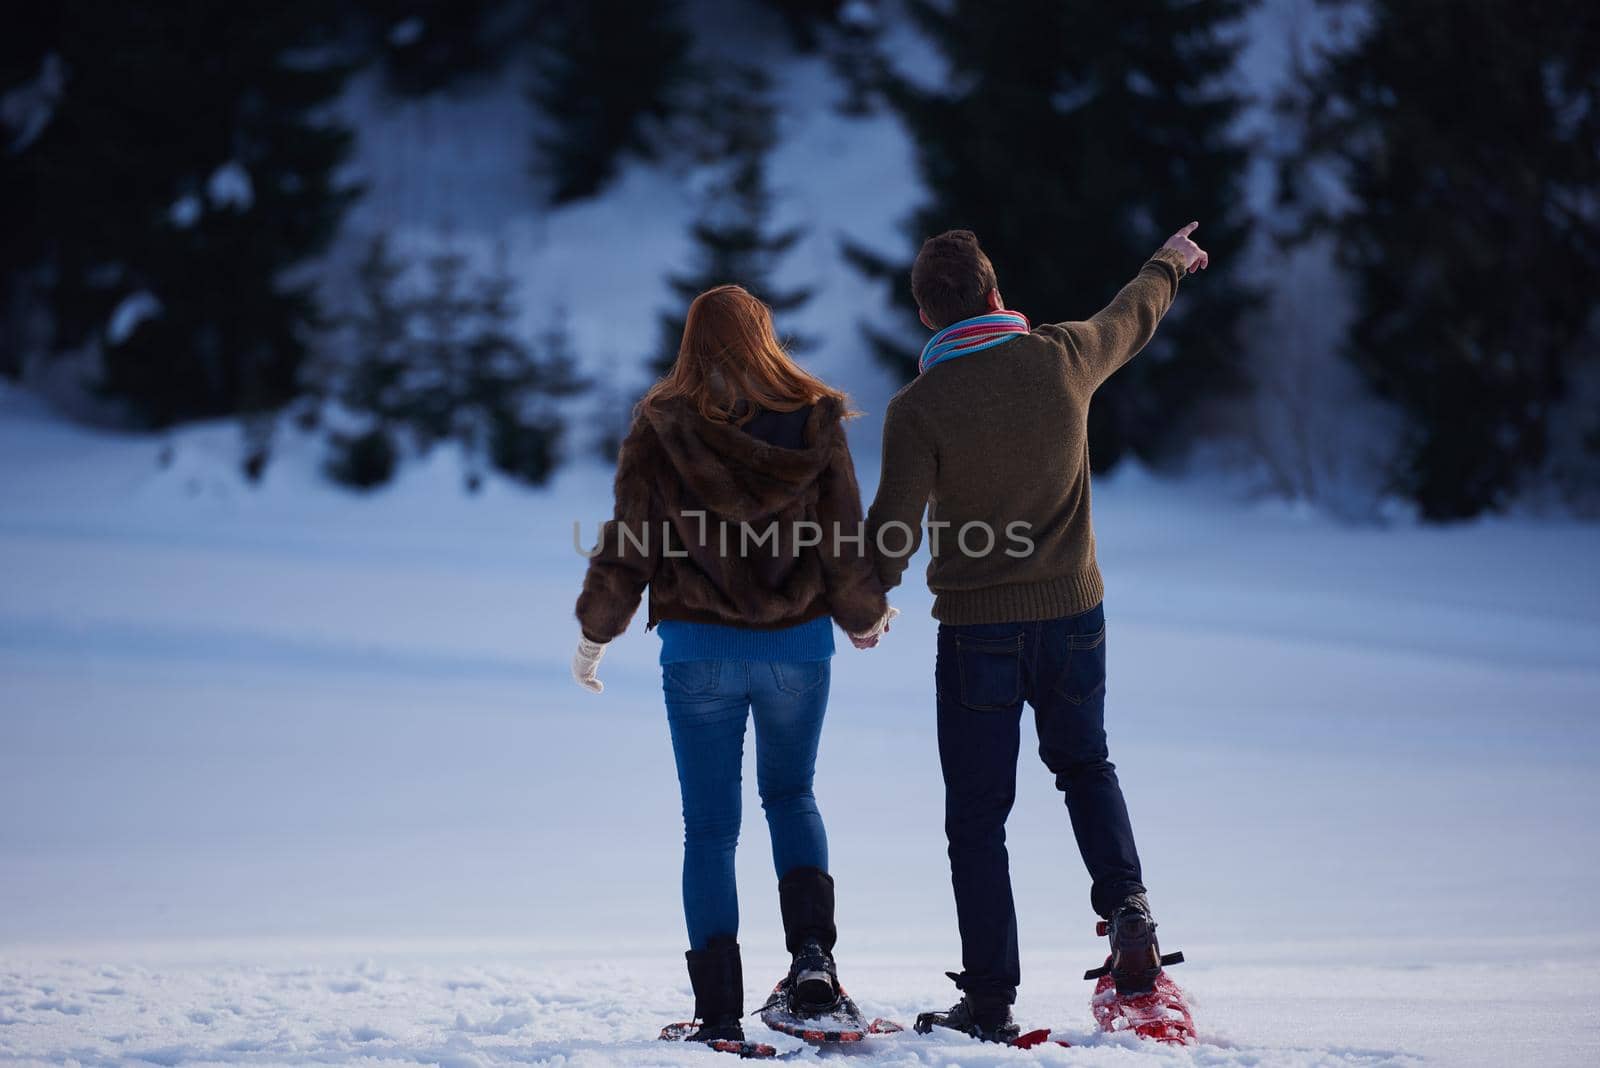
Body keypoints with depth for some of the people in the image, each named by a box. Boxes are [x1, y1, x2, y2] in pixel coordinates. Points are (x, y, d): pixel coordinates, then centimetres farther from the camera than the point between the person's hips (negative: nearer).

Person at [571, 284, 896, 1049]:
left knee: (709, 828, 6)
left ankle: (719, 1010, 1)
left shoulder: (660, 428, -5)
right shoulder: (813, 423, -2)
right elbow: (846, 541, 1)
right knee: (790, 794, 22)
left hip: (699, 649, -1)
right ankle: (811, 949, 0)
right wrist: (865, 615, 20)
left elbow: (627, 546, -3)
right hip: (798, 645, 1)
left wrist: (595, 631, 12)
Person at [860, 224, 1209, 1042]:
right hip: (1073, 609, 3)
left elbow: (892, 529, -11)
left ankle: (991, 1000, 8)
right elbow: (1132, 319, 16)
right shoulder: (1063, 359, -5)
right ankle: (1125, 902, 3)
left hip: (976, 629, -3)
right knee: (1083, 763, 26)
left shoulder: (918, 407, -14)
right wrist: (1169, 263, 38)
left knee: (977, 816, 6)